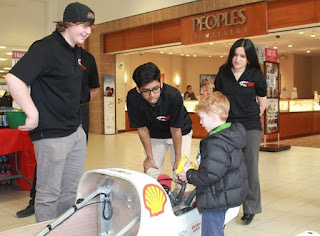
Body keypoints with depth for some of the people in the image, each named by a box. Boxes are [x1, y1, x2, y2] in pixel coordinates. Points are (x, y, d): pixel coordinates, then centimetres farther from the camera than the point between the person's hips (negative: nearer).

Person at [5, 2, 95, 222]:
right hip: (51, 135, -8)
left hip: (76, 132, 9)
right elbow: (14, 79, -26)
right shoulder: (46, 48, -15)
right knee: (49, 194, 4)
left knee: (70, 190, 17)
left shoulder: (76, 51, 12)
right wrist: (33, 114, -24)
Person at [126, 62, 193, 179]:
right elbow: (142, 129, -15)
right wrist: (149, 156, -7)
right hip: (154, 135, 2)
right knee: (151, 173, 1)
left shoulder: (173, 95, -37)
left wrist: (178, 158, -14)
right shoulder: (133, 98, -30)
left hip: (181, 132, -2)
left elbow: (175, 130, -24)